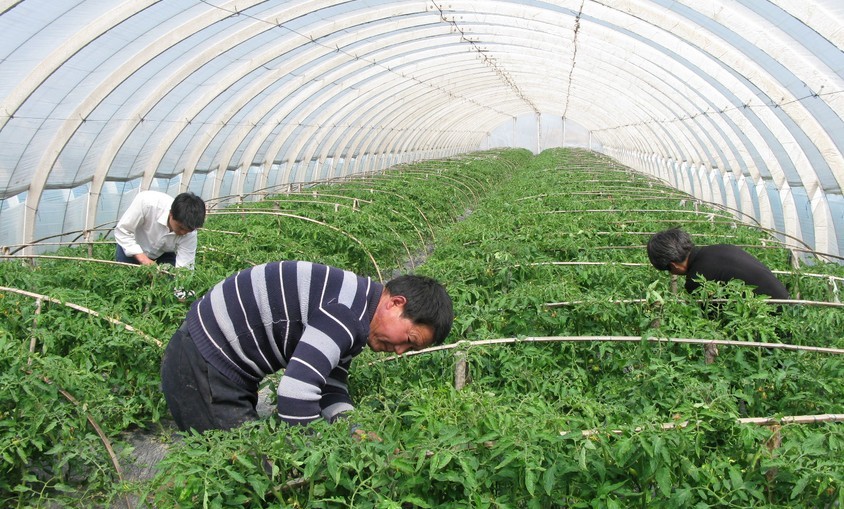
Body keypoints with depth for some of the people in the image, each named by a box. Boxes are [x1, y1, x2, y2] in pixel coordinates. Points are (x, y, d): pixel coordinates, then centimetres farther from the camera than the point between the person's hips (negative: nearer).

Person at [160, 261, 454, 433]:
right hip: (201, 368, -10)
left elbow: (331, 386, 6)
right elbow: (296, 393, -32)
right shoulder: (348, 314, -26)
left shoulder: (350, 325, 7)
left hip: (225, 365, 10)